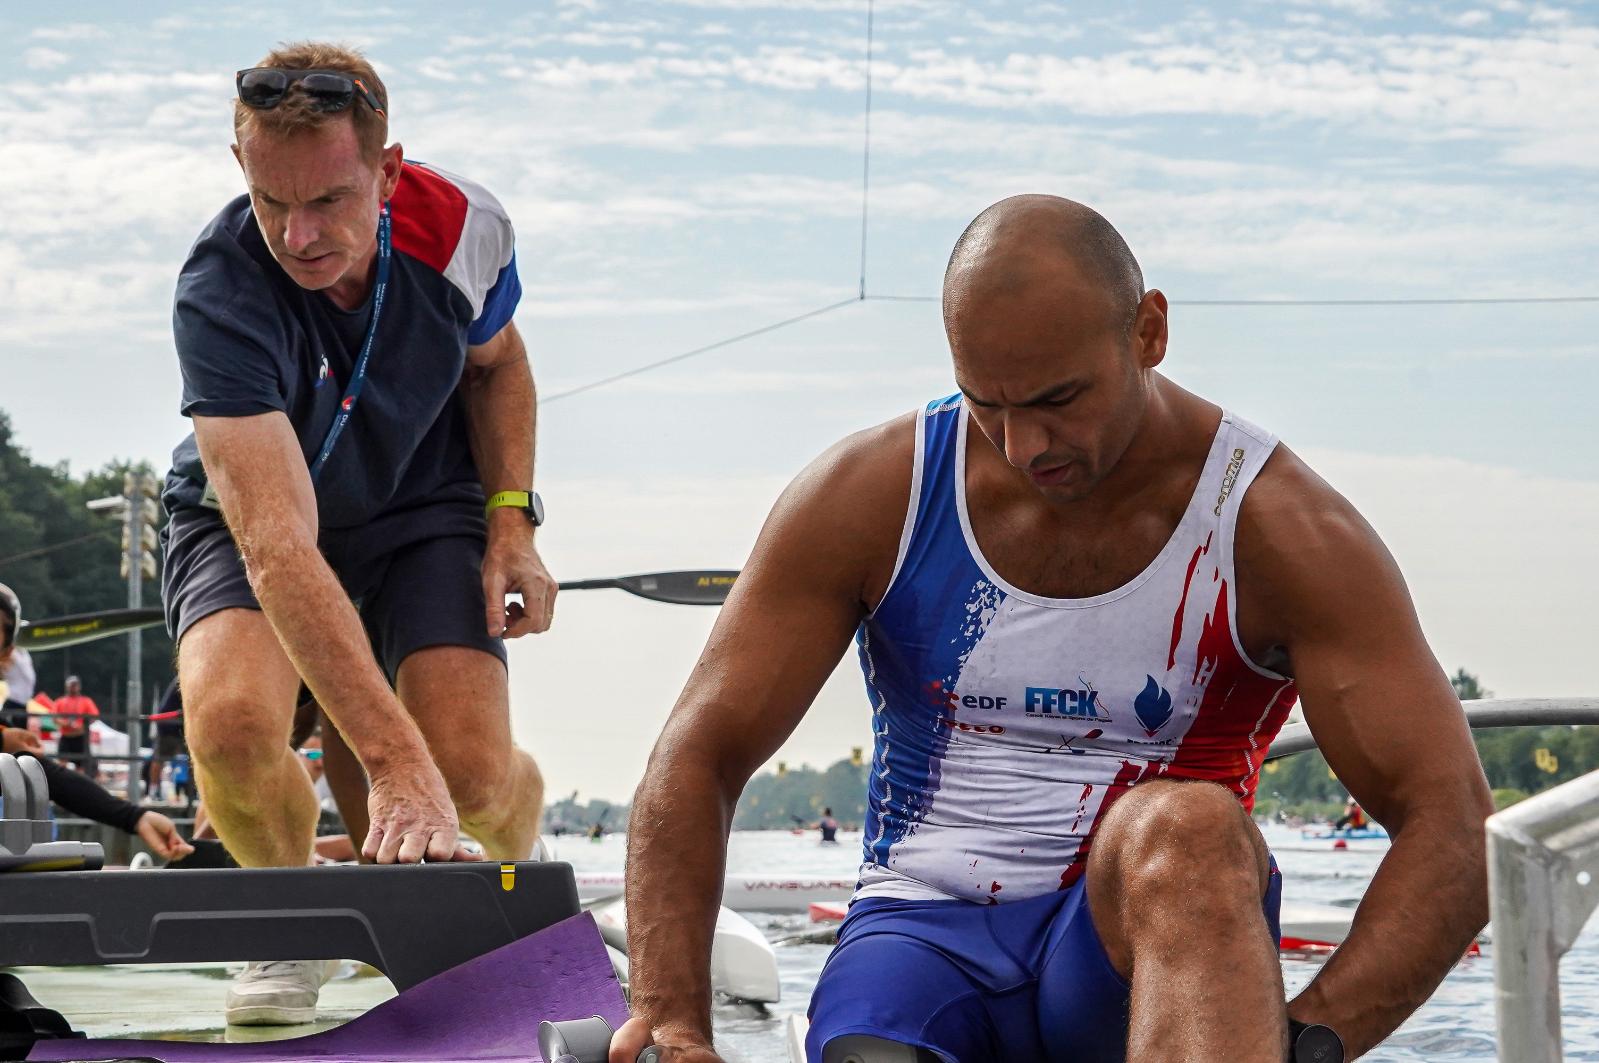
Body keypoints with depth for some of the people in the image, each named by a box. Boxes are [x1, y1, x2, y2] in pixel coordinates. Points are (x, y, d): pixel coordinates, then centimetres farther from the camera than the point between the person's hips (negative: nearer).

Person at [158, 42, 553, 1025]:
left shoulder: (462, 228, -22)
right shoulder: (219, 298, -35)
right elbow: (279, 547, -44)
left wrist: (512, 518, -10)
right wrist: (394, 760, -53)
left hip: (422, 505, 2)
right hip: (247, 515, -2)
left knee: (475, 773, -19)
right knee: (233, 726, -33)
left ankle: (522, 876, 22)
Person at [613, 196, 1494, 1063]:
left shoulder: (1279, 528, -6)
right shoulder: (867, 496, 0)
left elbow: (1453, 829, -13)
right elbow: (696, 758, 0)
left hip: (1161, 934, -1)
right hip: (921, 934, 1)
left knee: (1188, 827, -38)